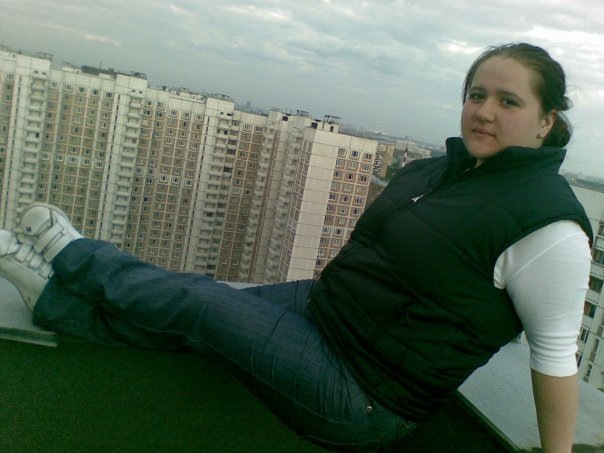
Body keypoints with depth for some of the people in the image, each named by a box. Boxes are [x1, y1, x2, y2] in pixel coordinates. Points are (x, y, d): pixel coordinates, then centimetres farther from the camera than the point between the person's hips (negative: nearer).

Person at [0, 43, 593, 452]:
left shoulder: (545, 222, -21)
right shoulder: (441, 167, 4)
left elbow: (555, 352, -16)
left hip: (361, 396, -7)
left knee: (193, 303, -4)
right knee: (193, 304, 3)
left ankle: (68, 256, 20)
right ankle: (54, 292, 22)